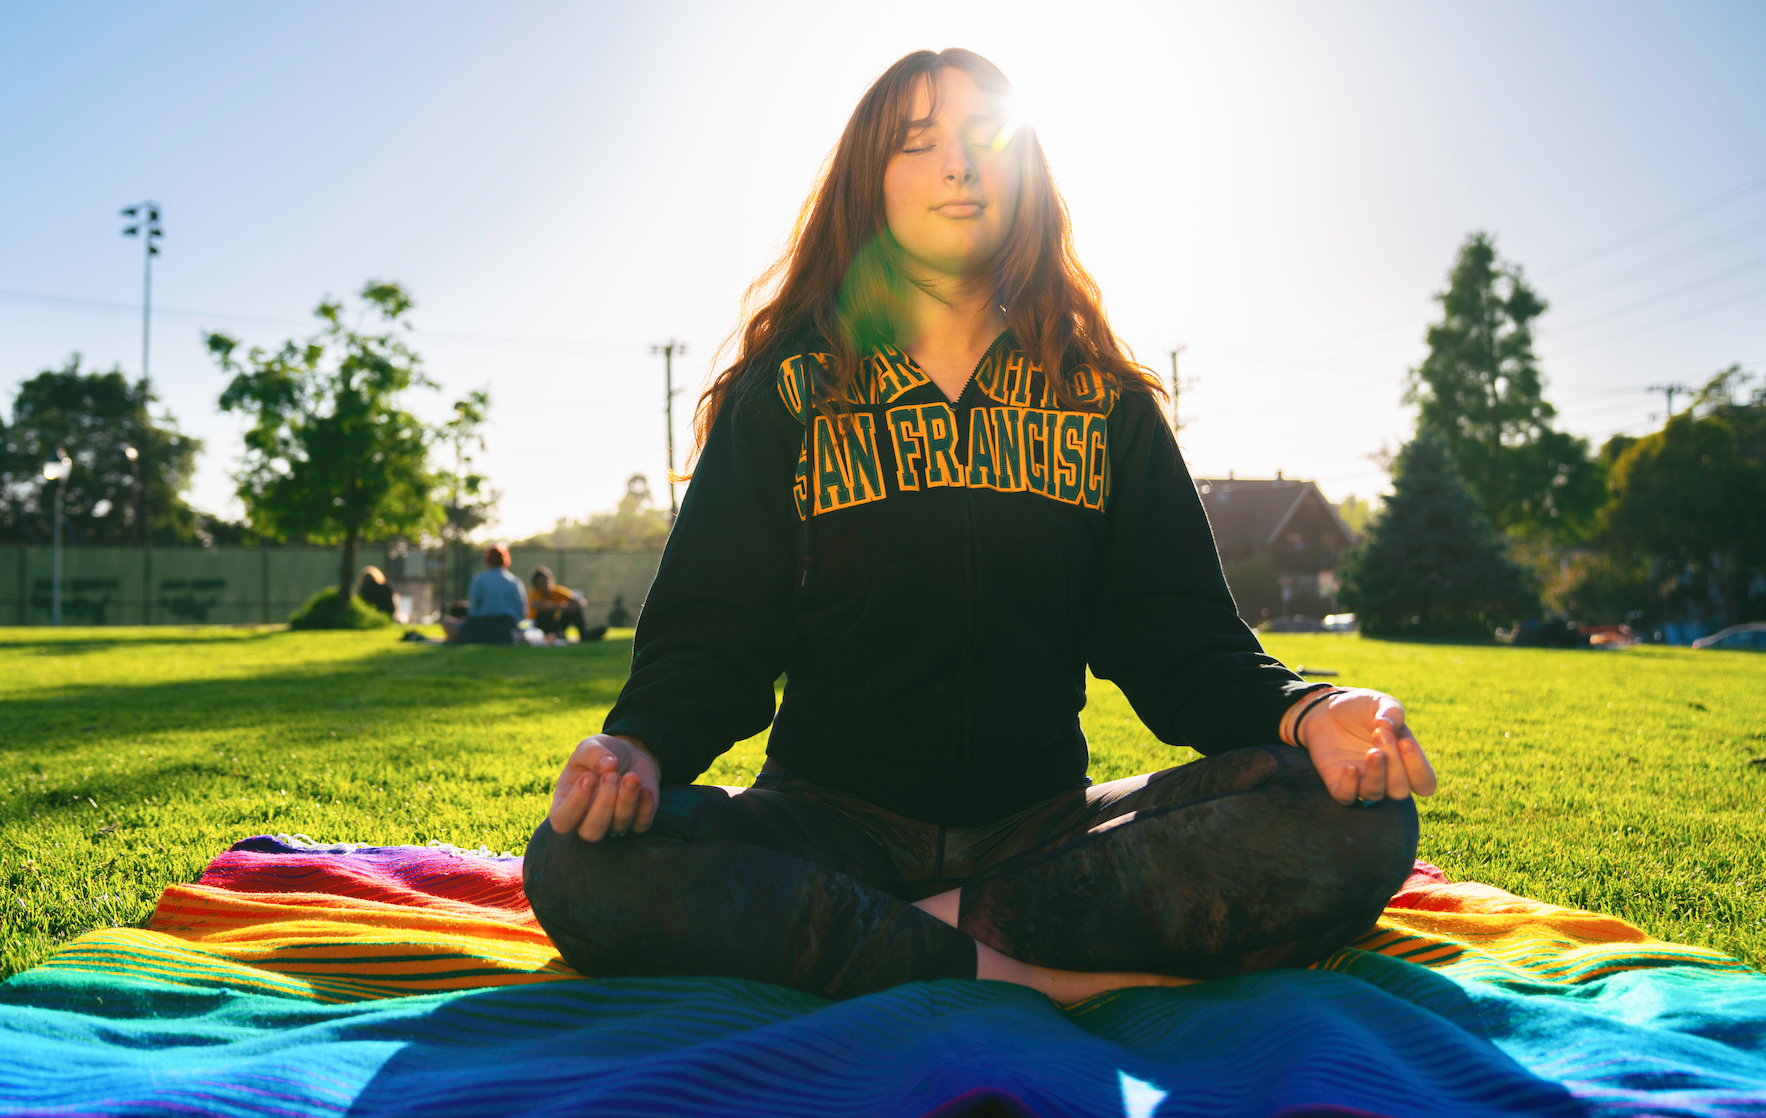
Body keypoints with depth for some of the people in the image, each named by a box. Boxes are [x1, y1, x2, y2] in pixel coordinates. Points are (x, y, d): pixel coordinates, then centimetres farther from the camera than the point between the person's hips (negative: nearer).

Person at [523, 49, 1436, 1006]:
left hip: (1042, 826, 1)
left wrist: (1301, 710, -19)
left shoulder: (1110, 405, 9)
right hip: (828, 819, 0)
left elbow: (1179, 639, 3)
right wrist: (639, 746, -24)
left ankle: (961, 922, -20)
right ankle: (1041, 976, -27)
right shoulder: (783, 396, 5)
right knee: (578, 869, -30)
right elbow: (712, 635, -1)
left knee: (1356, 824, -23)